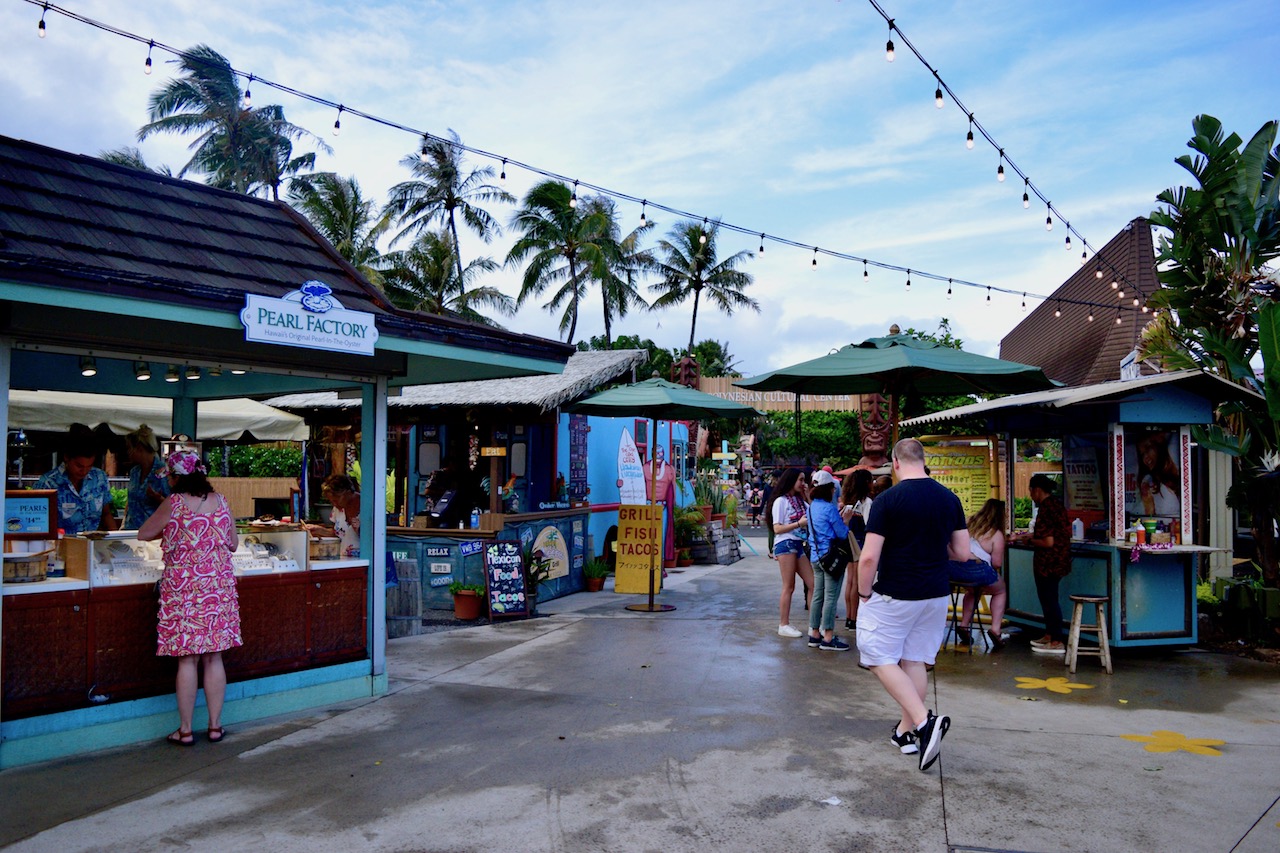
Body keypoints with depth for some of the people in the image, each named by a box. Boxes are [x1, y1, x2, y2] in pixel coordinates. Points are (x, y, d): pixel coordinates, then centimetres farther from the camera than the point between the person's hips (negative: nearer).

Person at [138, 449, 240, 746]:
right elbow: (233, 544, 11)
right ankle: (215, 726, 17)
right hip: (219, 586, 3)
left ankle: (185, 730, 12)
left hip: (183, 586, -3)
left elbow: (143, 534, 6)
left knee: (187, 660, 4)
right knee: (213, 658, 10)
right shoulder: (220, 501, 3)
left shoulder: (173, 504, -8)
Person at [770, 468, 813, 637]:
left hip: (799, 545, 7)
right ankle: (783, 625, 1)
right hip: (785, 544, -7)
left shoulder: (800, 501, 18)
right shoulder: (781, 501, -4)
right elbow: (777, 528, -10)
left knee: (813, 584, 3)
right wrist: (799, 523, -15)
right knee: (789, 587, -6)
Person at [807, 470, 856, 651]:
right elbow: (842, 534, -12)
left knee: (818, 595, 12)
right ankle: (828, 638, 1)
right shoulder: (829, 508, -16)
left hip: (817, 557, 8)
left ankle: (814, 635, 17)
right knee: (831, 597, -3)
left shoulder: (812, 507, 9)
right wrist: (846, 519, 3)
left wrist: (839, 517, 14)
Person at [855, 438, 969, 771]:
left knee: (881, 659, 5)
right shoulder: (950, 498, 0)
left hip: (894, 596, -6)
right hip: (936, 594, 6)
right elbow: (962, 552, 4)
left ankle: (924, 721, -10)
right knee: (915, 660, 15)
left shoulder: (888, 500, -16)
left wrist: (864, 594, -3)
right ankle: (906, 731, 23)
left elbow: (869, 557, -18)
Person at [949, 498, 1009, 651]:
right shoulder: (996, 534, 0)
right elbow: (997, 563, -4)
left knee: (973, 590, 37)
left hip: (952, 569, 5)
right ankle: (995, 629, 14)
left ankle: (964, 626, 31)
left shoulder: (968, 523, 16)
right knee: (1001, 590, 26)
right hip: (977, 570, -5)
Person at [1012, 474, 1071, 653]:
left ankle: (1056, 642, 5)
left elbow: (1048, 542, -24)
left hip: (1048, 563, -10)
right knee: (1048, 598, 18)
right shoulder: (1057, 505, 10)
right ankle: (1049, 636, 28)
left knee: (1049, 599, -1)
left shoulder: (1045, 509, -20)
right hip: (1059, 561, 10)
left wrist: (1029, 541, -8)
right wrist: (1030, 535, 19)